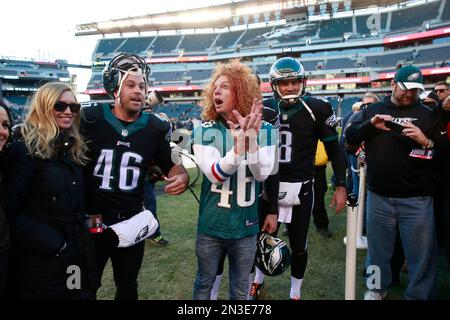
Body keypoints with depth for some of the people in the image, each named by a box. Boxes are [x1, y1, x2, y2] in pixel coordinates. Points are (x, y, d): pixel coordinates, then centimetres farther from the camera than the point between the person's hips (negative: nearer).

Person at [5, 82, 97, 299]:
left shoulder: (75, 149, 9)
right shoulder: (25, 150, -12)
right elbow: (12, 212, -16)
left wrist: (83, 231, 6)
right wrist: (51, 243, -18)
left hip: (80, 254, 7)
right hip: (42, 259, -6)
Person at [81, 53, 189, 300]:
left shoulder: (155, 128, -2)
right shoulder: (89, 119, -8)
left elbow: (170, 165, 8)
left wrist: (181, 176, -16)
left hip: (131, 221, 2)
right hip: (91, 220, -2)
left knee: (128, 287, 21)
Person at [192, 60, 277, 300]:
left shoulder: (264, 130, -7)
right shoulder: (204, 131, -9)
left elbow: (262, 174, -15)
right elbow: (214, 174, -21)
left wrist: (252, 139, -30)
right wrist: (240, 144, -36)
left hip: (245, 226, 1)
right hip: (210, 225, 0)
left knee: (240, 290, 19)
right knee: (204, 284, 20)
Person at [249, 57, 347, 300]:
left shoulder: (317, 110, -7)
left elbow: (334, 150, -1)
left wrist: (341, 185, -6)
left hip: (300, 187, -2)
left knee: (298, 247, 10)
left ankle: (295, 294, 33)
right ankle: (258, 281, 44)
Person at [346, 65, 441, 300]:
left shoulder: (427, 114, 5)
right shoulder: (373, 110, 9)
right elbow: (350, 136, 2)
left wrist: (426, 141, -18)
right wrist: (370, 125, -14)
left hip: (416, 199, -1)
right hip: (378, 196, 1)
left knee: (421, 252, 5)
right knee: (378, 247, 16)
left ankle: (419, 295, 23)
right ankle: (377, 287, 35)